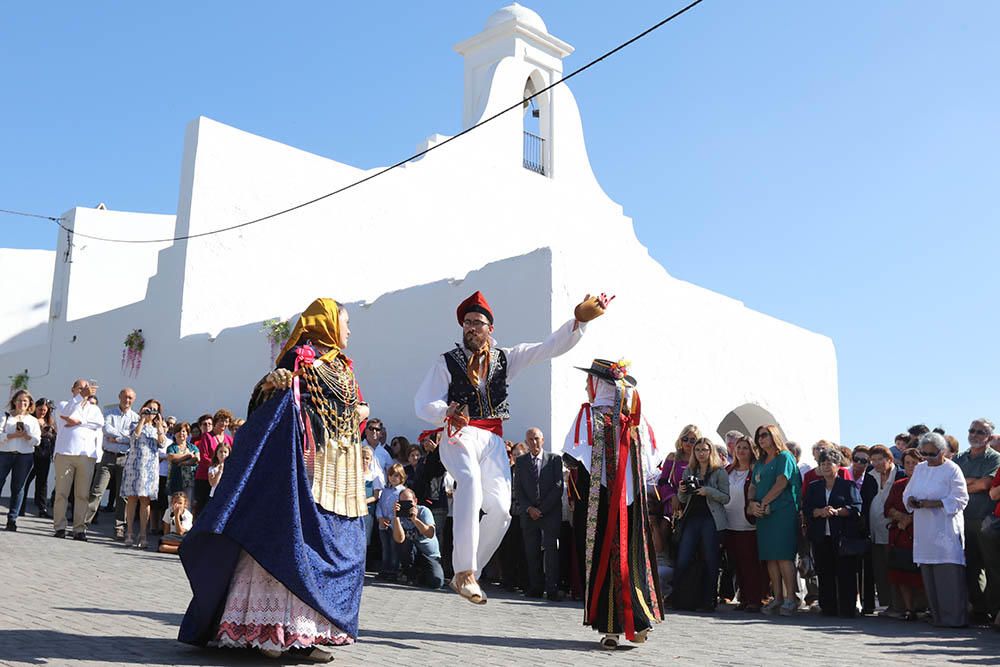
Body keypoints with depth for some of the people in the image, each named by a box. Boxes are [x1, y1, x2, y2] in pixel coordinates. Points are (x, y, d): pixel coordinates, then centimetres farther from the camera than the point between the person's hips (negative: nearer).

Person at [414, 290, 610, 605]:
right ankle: (464, 571, -34)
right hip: (458, 434, -4)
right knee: (471, 480, -34)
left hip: (492, 439, 4)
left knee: (500, 508, -10)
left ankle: (467, 575, 5)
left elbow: (550, 348, 12)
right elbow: (423, 403, 2)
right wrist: (447, 413, -20)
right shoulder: (447, 361, 8)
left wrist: (580, 319, 0)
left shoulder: (505, 358, 16)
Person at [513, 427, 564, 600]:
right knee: (532, 552, 1)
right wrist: (529, 508, -8)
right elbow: (517, 490, 7)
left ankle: (552, 589, -5)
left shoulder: (554, 459, 5)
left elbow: (558, 487, -2)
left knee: (551, 551, -7)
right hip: (528, 513, 2)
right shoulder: (520, 461, 10)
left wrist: (542, 508, -8)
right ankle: (536, 588, 7)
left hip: (550, 513, -2)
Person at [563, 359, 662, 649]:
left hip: (600, 502, -4)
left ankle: (610, 629, 4)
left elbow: (573, 458, -14)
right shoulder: (636, 419, 4)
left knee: (603, 558, 2)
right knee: (633, 557, 13)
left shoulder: (590, 415, -8)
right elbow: (649, 464, 6)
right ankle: (639, 620, 13)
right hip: (633, 499, 4)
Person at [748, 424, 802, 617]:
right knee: (770, 557, 5)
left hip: (782, 512, -7)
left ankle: (790, 599, -8)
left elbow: (781, 483, -12)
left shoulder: (785, 457, -1)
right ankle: (777, 597, 10)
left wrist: (763, 503, -8)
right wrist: (752, 504, -4)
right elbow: (753, 486, 16)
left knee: (783, 556, -11)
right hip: (763, 514, 7)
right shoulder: (760, 463, 21)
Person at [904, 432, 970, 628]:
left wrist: (934, 503, -19)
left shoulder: (952, 470, -4)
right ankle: (937, 616, 15)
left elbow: (960, 498, -11)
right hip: (924, 531, 6)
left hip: (946, 529, -6)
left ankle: (954, 617, -3)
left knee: (949, 575, -9)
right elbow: (907, 493, 19)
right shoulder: (919, 469, 15)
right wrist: (911, 500, -3)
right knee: (929, 575, 7)